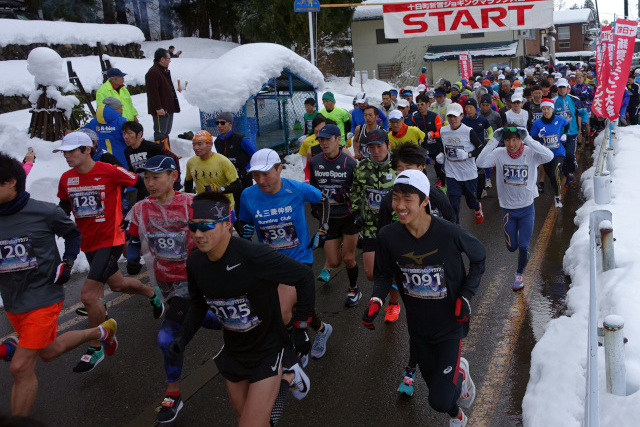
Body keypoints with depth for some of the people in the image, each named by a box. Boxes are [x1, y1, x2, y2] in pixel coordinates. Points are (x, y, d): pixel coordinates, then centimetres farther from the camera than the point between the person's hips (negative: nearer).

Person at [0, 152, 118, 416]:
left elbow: (72, 233, 6)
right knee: (49, 352, 25)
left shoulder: (45, 212, -14)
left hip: (42, 297, -5)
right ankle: (102, 331, 48)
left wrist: (68, 261, -7)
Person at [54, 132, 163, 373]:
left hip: (110, 241, -7)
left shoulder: (110, 172, -17)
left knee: (88, 295, -13)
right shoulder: (66, 179, 0)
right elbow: (64, 207, 13)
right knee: (116, 284, 24)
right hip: (87, 243, 7)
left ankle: (97, 348, 7)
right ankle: (153, 295, 53)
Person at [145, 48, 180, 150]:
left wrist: (173, 106, 23)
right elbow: (153, 92, -22)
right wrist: (158, 108, -25)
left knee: (166, 132, 16)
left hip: (168, 109, 10)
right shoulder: (153, 73, -16)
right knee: (160, 134, -5)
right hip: (161, 110, -10)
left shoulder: (165, 71, 17)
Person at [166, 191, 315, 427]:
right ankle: (284, 377, 50)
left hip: (266, 350, -6)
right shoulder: (195, 263, -11)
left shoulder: (253, 255, -31)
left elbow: (304, 276, -21)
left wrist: (300, 326, -14)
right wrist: (183, 335, -6)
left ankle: (288, 375, 21)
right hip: (233, 352, 6)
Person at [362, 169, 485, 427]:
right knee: (436, 384, 21)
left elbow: (479, 258, -4)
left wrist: (466, 296, -13)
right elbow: (383, 274, 0)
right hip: (418, 326, 3)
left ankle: (460, 375, 27)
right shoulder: (387, 236, -17)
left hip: (449, 324, -3)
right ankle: (459, 374, 56)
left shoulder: (449, 234, -24)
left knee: (439, 400, -7)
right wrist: (376, 300, -18)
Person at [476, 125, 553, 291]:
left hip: (527, 208, -1)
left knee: (523, 247, 0)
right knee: (512, 247, 10)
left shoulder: (531, 153, -14)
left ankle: (519, 274, 28)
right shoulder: (499, 153, -12)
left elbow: (549, 156, -34)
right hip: (507, 209, 1)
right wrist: (494, 140, -29)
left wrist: (528, 139, -33)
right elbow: (481, 162, -28)